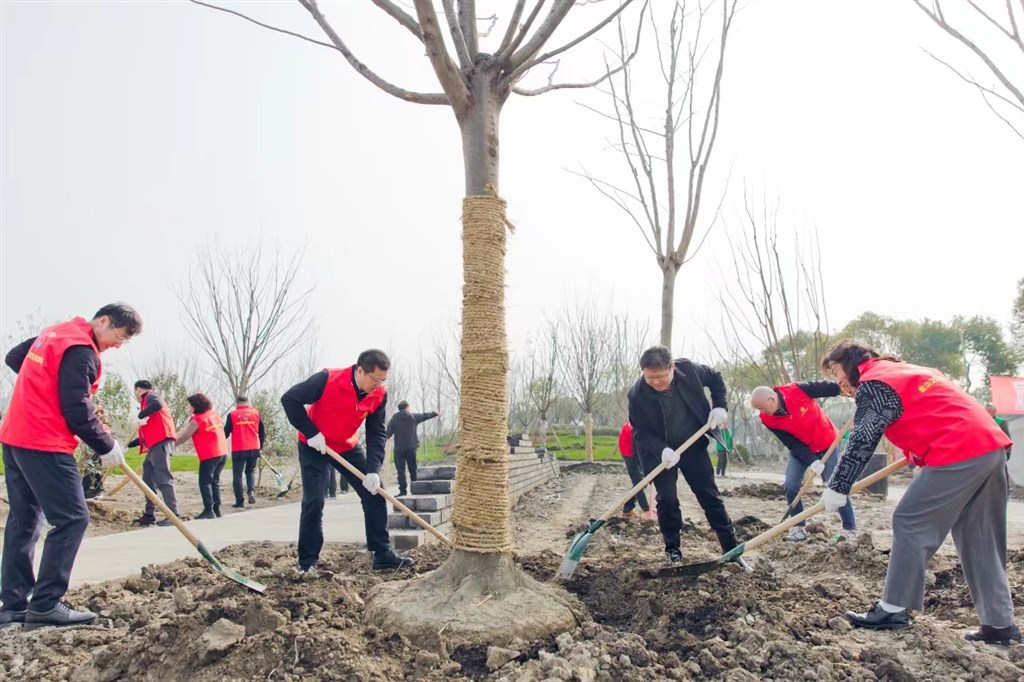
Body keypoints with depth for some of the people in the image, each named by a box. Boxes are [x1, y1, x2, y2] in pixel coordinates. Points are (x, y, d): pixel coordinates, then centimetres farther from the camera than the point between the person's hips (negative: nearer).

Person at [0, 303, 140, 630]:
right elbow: (76, 411, -19)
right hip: (44, 444, -10)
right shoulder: (81, 350, -15)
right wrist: (107, 447, -8)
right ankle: (45, 605, -5)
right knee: (72, 518, -7)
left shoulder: (54, 333, 15)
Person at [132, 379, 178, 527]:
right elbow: (148, 432, 32)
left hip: (161, 442, -10)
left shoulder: (150, 395, 2)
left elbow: (158, 404, -26)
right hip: (155, 444, 10)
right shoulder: (147, 401, 29)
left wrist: (141, 415, -15)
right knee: (148, 480, 12)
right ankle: (149, 515, 16)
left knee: (163, 478, -14)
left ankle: (173, 515, -17)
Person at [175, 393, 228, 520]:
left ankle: (209, 511, -6)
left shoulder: (197, 420, -10)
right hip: (222, 453, 7)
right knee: (215, 481, 14)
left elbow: (184, 436, -8)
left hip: (209, 455, -7)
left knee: (205, 482, -1)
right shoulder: (215, 413, 10)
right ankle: (216, 509, 13)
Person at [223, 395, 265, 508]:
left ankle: (239, 502, 6)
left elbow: (226, 432, 5)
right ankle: (251, 491, -4)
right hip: (254, 449, 2)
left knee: (237, 475, 7)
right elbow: (262, 431, 8)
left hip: (238, 450, -2)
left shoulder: (232, 415, 1)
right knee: (250, 471, 20)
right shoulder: (256, 413, 6)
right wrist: (261, 446, 19)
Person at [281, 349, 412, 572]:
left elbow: (376, 434, -11)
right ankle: (307, 563, 7)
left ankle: (383, 554, 8)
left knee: (374, 493, -1)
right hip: (314, 447, -4)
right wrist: (311, 433, -25)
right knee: (313, 502, -9)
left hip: (348, 447, 5)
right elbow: (289, 399, -22)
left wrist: (373, 470, -23)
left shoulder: (379, 395, -16)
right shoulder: (327, 379, -30)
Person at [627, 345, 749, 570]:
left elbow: (716, 378, 0)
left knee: (710, 496, 8)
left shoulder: (689, 369, -21)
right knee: (667, 499, -7)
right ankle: (673, 549, 13)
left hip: (694, 446, 2)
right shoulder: (637, 394, -26)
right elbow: (641, 432, -20)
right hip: (660, 452, -2)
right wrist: (662, 450, -37)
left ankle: (732, 549, 18)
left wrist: (719, 406, -11)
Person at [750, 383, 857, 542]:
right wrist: (811, 461, -29)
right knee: (790, 486, -8)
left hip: (826, 445, -2)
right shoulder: (768, 419, -21)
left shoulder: (797, 390, -31)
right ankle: (798, 528, 6)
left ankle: (850, 529, 8)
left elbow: (828, 387, -18)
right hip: (799, 449, 3)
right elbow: (792, 444, -19)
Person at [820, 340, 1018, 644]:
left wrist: (838, 488, -7)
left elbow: (862, 442, -10)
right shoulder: (906, 369, 25)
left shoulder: (873, 383, -3)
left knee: (910, 524, -2)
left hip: (957, 454, -9)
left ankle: (893, 610, 3)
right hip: (993, 446, 9)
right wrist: (919, 451, 31)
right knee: (981, 539, 13)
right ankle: (999, 623, 16)